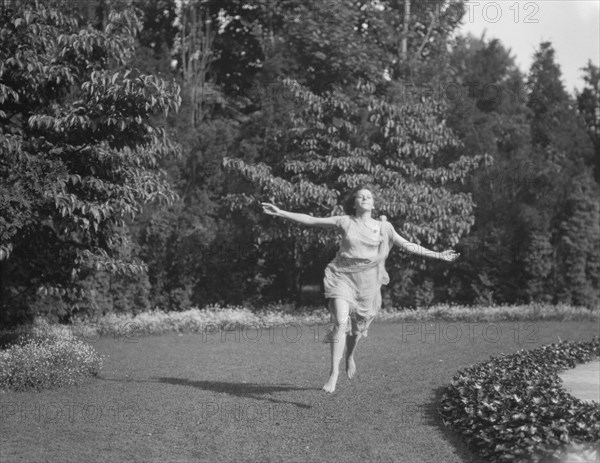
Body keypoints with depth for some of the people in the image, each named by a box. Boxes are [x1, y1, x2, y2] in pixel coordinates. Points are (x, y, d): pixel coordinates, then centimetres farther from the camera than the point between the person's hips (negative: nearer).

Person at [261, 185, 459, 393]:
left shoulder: (383, 227, 5)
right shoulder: (345, 222, 2)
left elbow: (408, 245, 9)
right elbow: (310, 220, 1)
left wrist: (438, 255, 7)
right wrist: (280, 212, -4)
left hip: (367, 280, 2)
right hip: (343, 276, -2)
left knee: (358, 327, 10)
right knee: (341, 323, -19)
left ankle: (349, 357, 44)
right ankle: (334, 372, -15)